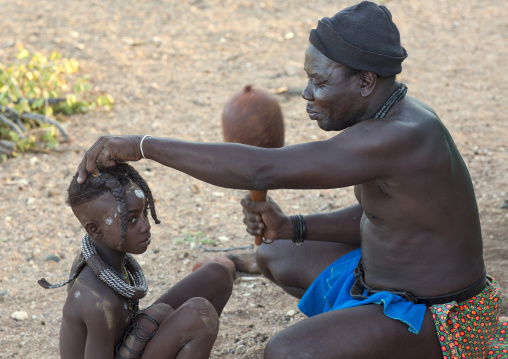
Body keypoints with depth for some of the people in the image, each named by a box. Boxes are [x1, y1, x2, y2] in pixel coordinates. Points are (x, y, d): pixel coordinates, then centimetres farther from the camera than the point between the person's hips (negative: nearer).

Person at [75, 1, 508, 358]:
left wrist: (141, 145, -32)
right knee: (273, 256, 21)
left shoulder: (397, 137, -32)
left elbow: (261, 169, -36)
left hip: (437, 322, -10)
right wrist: (292, 227, -4)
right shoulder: (393, 117, 0)